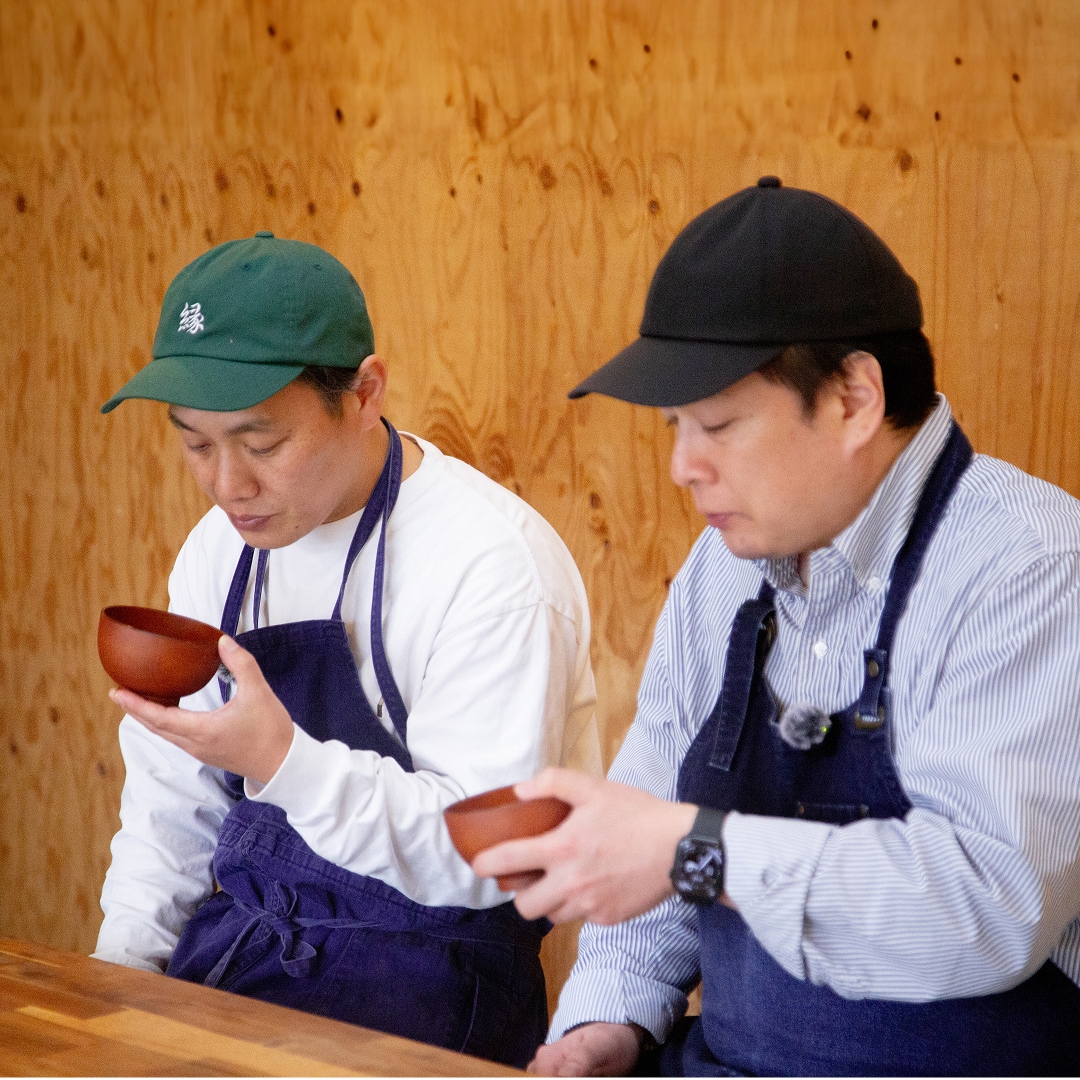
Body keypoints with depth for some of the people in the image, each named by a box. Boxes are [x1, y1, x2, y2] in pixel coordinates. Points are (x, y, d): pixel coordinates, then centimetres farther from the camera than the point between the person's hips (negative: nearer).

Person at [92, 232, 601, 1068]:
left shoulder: (492, 563, -17)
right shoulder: (221, 548, 8)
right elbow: (172, 802, 16)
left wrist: (284, 761, -30)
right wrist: (123, 965, 2)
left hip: (425, 961, -6)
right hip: (245, 934, 7)